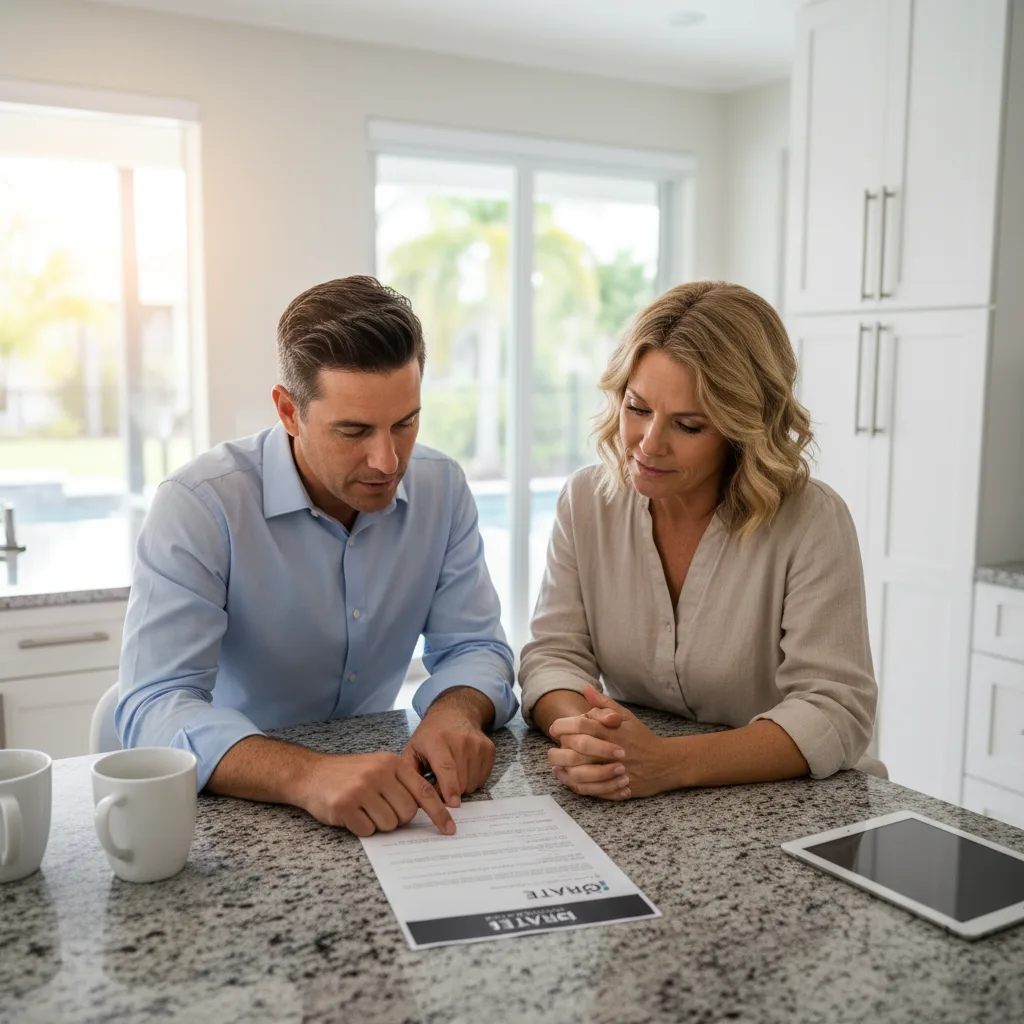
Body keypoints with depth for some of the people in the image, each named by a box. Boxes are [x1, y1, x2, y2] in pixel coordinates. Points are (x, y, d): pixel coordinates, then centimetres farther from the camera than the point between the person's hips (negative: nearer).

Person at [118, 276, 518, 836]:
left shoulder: (442, 489, -3)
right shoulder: (198, 505, -17)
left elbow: (471, 645, 1)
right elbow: (154, 709, -24)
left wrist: (454, 712, -22)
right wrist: (309, 775, -41)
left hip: (374, 793, 3)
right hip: (233, 804, -3)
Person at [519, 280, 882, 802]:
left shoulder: (811, 523, -14)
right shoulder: (587, 501, -2)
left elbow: (836, 709, -19)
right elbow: (555, 655, -4)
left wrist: (670, 762, -33)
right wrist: (585, 733, -27)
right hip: (626, 811, 2)